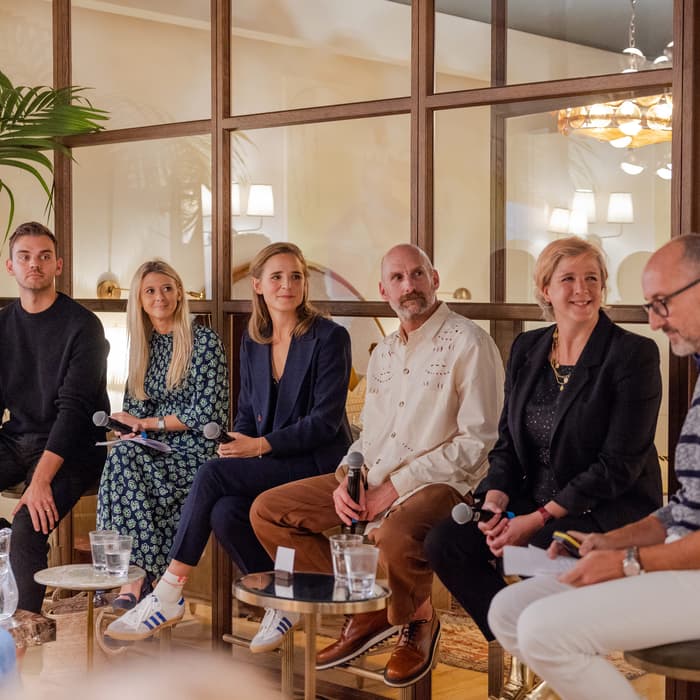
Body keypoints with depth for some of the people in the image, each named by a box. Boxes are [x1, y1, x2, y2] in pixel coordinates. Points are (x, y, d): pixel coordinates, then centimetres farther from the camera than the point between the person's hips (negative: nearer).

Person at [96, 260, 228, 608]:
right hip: (156, 449, 5)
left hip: (197, 451, -5)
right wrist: (131, 431, -7)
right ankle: (135, 573, -30)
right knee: (123, 453, -28)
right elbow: (132, 407, 16)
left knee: (125, 461, -29)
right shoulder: (143, 344, 14)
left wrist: (147, 423, -7)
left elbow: (205, 413, -12)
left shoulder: (203, 341, -6)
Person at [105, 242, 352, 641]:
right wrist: (236, 446, -6)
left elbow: (327, 420, -12)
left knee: (213, 474, -25)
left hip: (316, 463, -6)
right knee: (224, 512, -26)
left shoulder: (329, 337, -6)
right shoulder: (253, 343, 13)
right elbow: (247, 413, 16)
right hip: (267, 467, 6)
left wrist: (262, 445, -18)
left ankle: (169, 597, -19)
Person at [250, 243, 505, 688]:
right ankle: (368, 611, 2)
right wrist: (346, 479, -2)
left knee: (394, 536, -40)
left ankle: (418, 621, -4)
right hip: (372, 483, 8)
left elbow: (477, 443, -14)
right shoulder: (384, 354, 16)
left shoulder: (468, 343, -8)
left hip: (438, 483, -8)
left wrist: (395, 487, -17)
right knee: (268, 511, -1)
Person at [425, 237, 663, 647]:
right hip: (533, 503, 6)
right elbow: (508, 441, 12)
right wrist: (496, 499, -9)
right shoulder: (527, 349, 9)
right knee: (445, 541, -13)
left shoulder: (634, 355, -10)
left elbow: (619, 464, -15)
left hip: (610, 511, -6)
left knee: (538, 553, -34)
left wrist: (538, 520, -19)